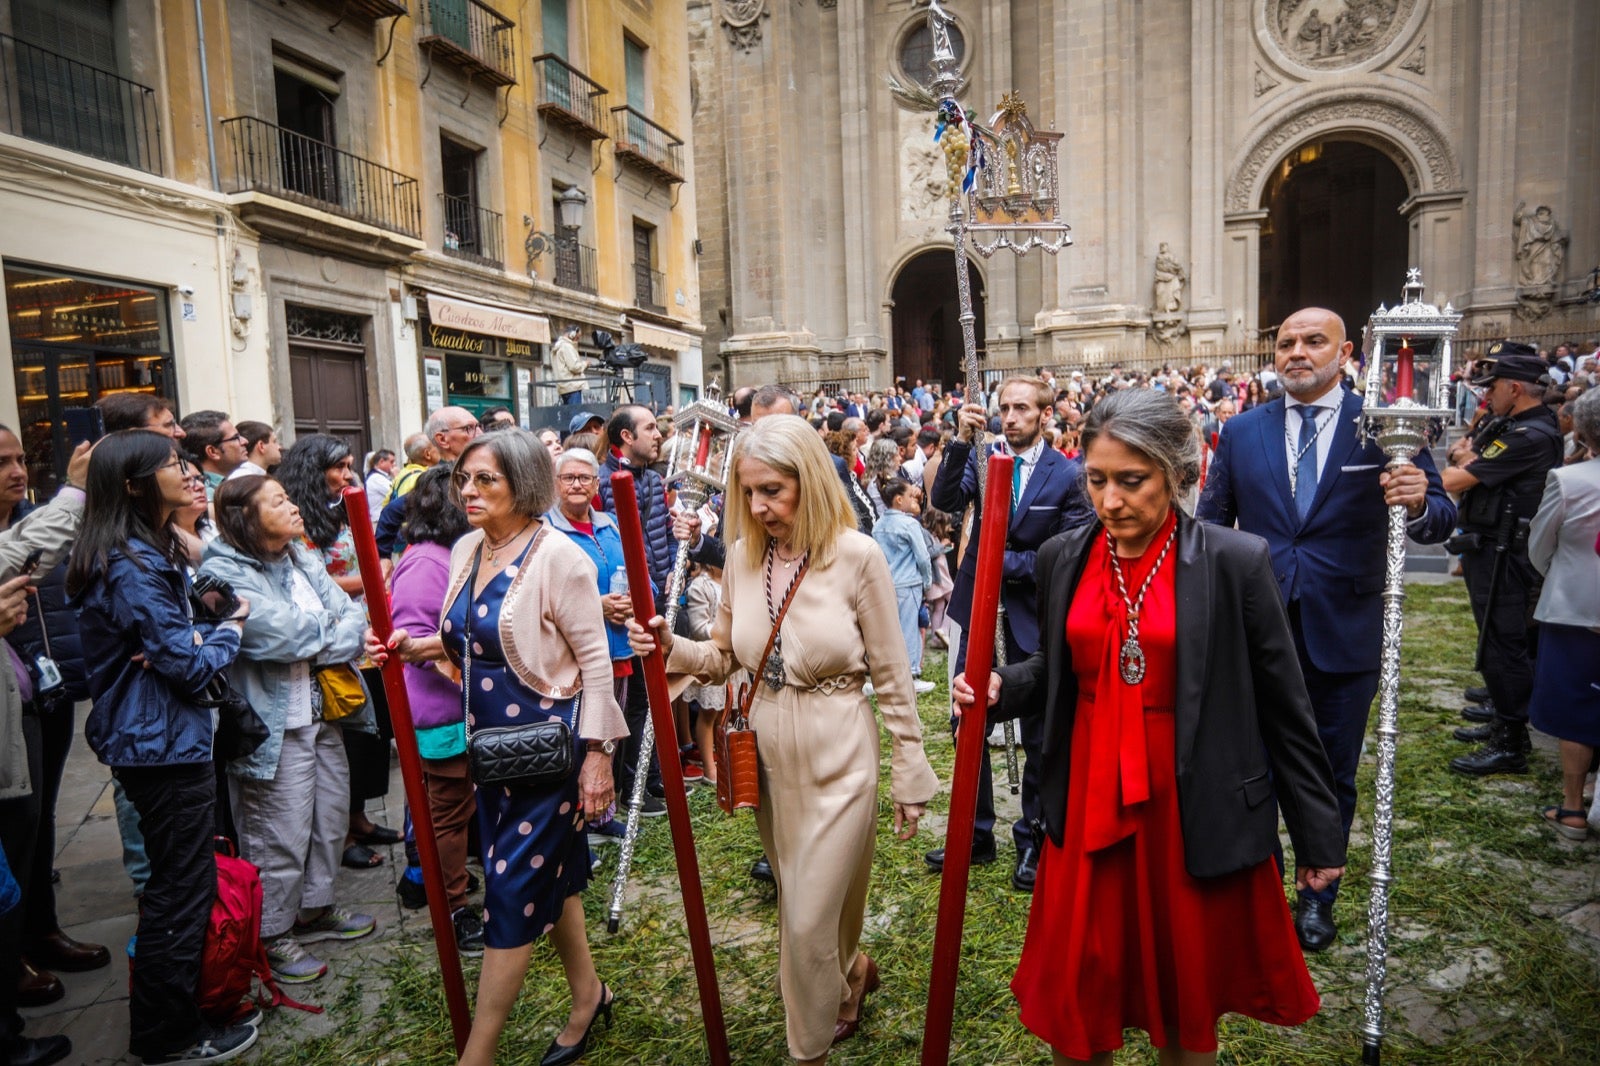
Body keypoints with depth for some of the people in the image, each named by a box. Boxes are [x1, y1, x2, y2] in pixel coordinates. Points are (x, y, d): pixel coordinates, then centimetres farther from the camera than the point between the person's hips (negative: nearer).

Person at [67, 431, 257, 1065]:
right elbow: (192, 667, -21)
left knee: (174, 882, 21)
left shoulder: (145, 555, 11)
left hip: (153, 742, 11)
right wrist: (230, 629, -2)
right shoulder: (133, 567, -21)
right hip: (165, 746, -11)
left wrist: (191, 640, -7)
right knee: (182, 890, 2)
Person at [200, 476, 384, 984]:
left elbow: (345, 609, 2)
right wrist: (349, 639, -13)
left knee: (331, 816, 19)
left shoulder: (303, 558, 9)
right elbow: (283, 634, -24)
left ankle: (315, 908, 39)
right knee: (280, 834, 3)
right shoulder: (224, 574, -16)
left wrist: (366, 631, -21)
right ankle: (271, 933, 23)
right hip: (275, 726, -8)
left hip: (322, 713, 8)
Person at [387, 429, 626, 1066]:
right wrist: (421, 647, -1)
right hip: (491, 739, 8)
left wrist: (597, 753, -17)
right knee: (549, 874, 19)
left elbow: (595, 660, -16)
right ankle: (587, 995, 39)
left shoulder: (557, 557, -18)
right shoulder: (467, 549, 4)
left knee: (512, 885, 0)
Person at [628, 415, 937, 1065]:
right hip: (767, 755, 5)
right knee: (799, 905, 22)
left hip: (836, 758, -5)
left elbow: (892, 676, -9)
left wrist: (909, 775, -4)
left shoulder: (857, 556, -15)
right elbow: (724, 657, 6)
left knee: (809, 920, 3)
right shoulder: (743, 554, -2)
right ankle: (850, 973, 53)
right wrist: (670, 648, -14)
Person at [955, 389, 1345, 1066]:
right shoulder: (1062, 558, -1)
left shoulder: (1235, 562, -11)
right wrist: (999, 688, -9)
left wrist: (1318, 834, 1)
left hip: (1194, 821, -2)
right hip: (1088, 811, 3)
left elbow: (1284, 709, -5)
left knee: (1188, 1009, 18)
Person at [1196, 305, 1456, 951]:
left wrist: (1418, 504, -29)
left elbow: (1440, 522, -7)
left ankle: (1317, 898, 34)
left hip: (1345, 634, -1)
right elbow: (1210, 528, 6)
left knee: (1333, 776, 14)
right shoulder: (1241, 431, 2)